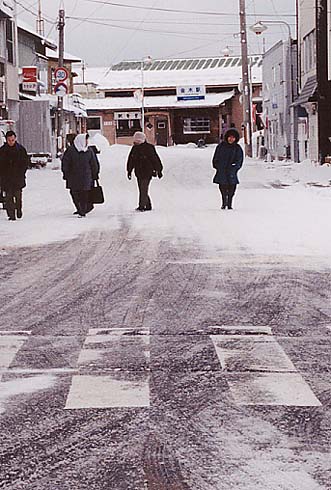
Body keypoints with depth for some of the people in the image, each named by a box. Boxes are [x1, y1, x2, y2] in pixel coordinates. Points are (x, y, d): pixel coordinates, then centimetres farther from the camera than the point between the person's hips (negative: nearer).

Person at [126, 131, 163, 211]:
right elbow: (131, 160, 19)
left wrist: (159, 170, -1)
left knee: (143, 190, -11)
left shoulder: (149, 148, -10)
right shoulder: (134, 148, 8)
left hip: (147, 173, -7)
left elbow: (155, 159, -5)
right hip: (138, 173, 7)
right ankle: (148, 206, 17)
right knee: (142, 190, 8)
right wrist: (129, 171, 19)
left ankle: (142, 206, -10)